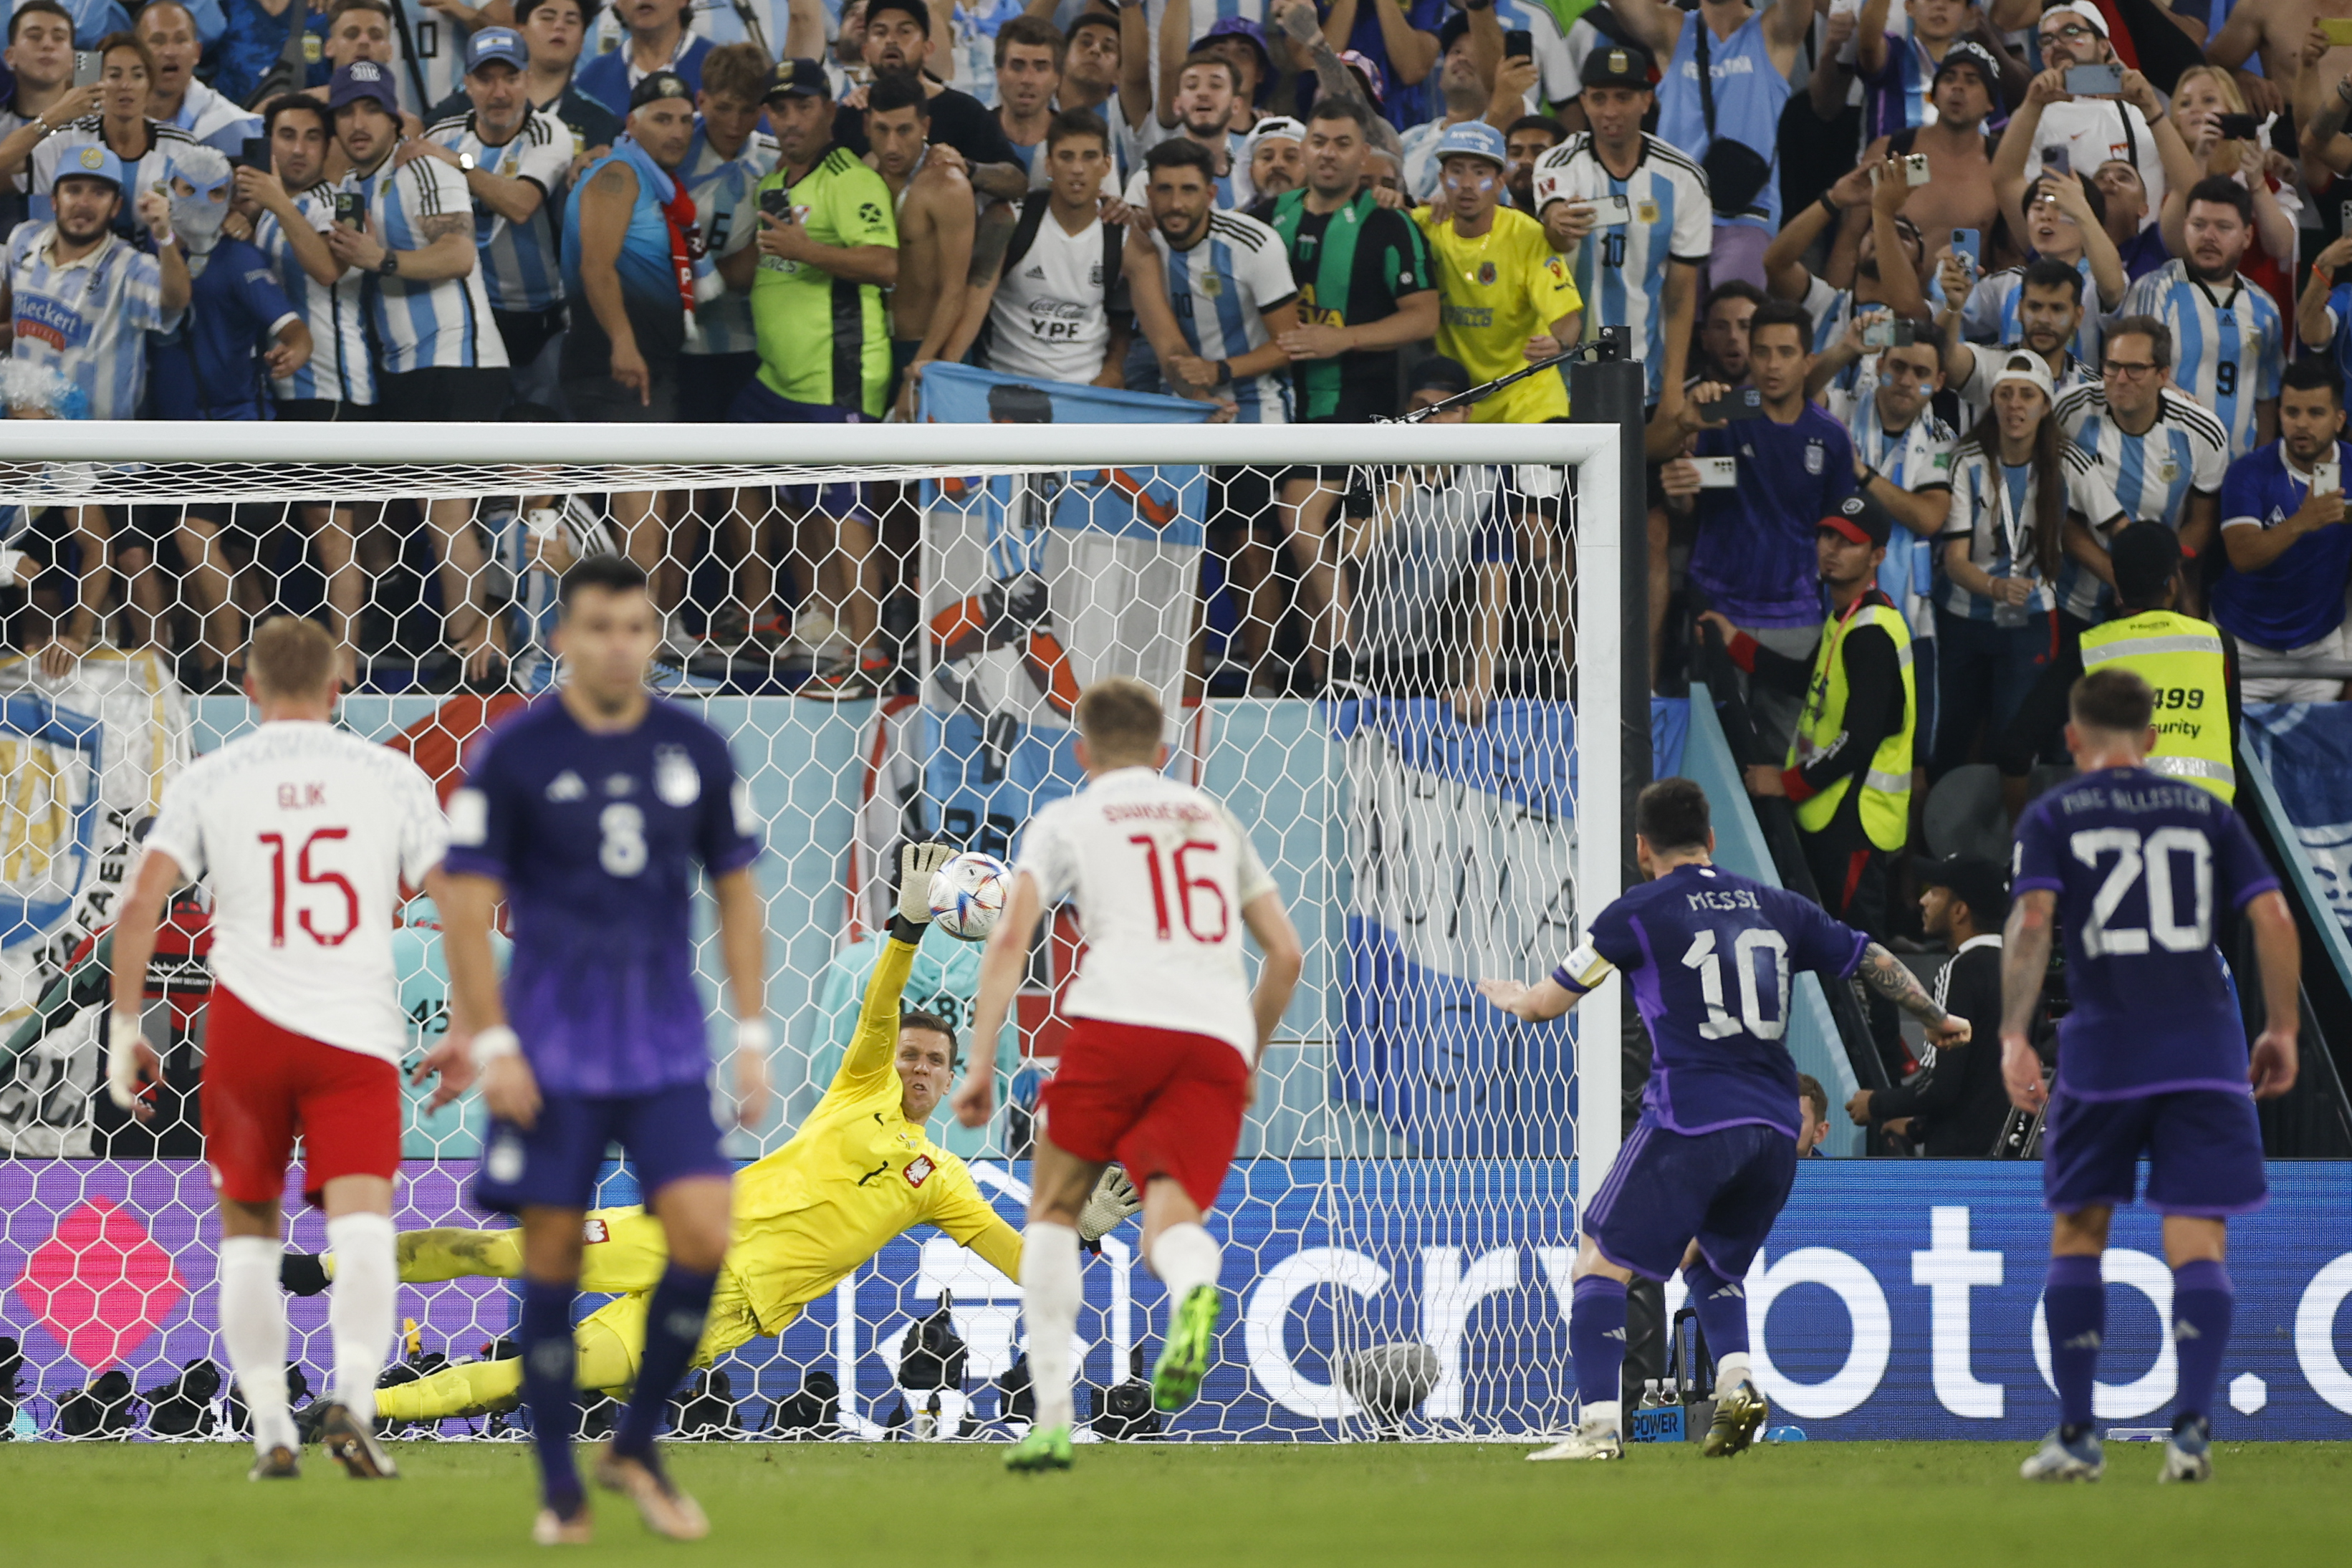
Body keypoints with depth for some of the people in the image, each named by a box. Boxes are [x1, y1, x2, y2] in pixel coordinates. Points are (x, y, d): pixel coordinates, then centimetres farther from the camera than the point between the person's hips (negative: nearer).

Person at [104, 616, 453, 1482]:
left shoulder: (207, 783, 5)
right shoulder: (392, 777, 7)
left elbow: (141, 903, -5)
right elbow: (458, 905, 4)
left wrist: (124, 1031, 1)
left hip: (249, 1022, 1)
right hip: (359, 1029, -1)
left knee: (248, 1232, 16)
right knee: (362, 1228, -9)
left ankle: (271, 1429, 11)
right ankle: (352, 1395, -32)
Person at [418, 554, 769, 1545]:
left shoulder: (697, 750, 4)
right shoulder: (513, 754, -5)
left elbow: (737, 896, 12)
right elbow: (466, 905, -4)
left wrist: (753, 1036, 7)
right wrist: (490, 1043, -10)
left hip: (668, 1051, 2)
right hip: (553, 1053, -2)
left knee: (702, 1239, -11)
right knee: (552, 1260, -1)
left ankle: (636, 1449, 8)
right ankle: (559, 1489, 10)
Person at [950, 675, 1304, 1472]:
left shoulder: (1069, 819, 18)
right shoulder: (1215, 819, 29)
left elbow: (1011, 937, 4)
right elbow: (1285, 953, 26)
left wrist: (981, 1062, 1)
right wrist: (1249, 1065, 37)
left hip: (1118, 1019, -2)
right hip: (1219, 1034, 2)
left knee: (1055, 1208, 14)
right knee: (1170, 1211, -8)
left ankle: (1053, 1415, 3)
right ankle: (1193, 1292, -47)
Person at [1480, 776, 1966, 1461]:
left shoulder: (1638, 915, 2)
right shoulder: (1773, 907, 15)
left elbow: (1546, 1003, 7)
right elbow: (1875, 963, 20)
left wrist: (1506, 994, 30)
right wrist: (1936, 1019, 37)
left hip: (1690, 1119, -6)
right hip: (1775, 1131, 6)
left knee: (1602, 1262, 2)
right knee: (1709, 1259, 26)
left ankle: (1599, 1424, -12)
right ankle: (1736, 1380, 1)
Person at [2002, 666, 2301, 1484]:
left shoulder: (2053, 817, 6)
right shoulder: (2207, 812, 12)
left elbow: (2031, 922, -9)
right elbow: (2272, 918, 3)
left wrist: (2014, 1037, -11)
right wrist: (2281, 1028, 11)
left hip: (2102, 1049, -1)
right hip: (2205, 1049, 1)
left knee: (2077, 1236, 13)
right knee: (2198, 1246, -1)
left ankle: (2076, 1435, 11)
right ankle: (2192, 1425, -19)